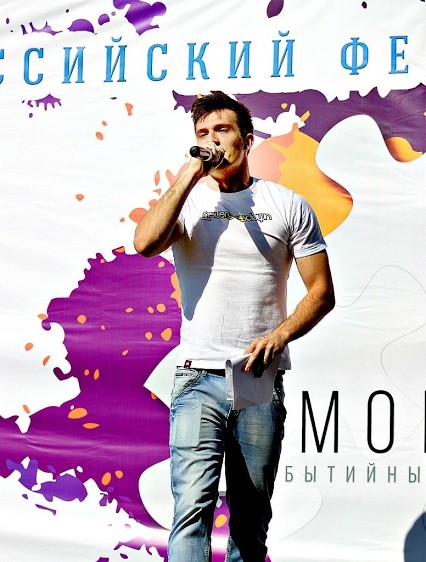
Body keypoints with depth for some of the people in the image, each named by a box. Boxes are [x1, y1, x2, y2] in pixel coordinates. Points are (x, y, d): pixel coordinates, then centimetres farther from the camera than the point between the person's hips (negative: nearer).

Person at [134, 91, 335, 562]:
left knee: (252, 516, 11)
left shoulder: (288, 205, 7)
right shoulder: (185, 199, 6)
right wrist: (188, 177, -11)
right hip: (199, 379, -1)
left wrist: (279, 335, -10)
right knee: (192, 505, -12)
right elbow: (145, 243, -16)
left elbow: (321, 291, 6)